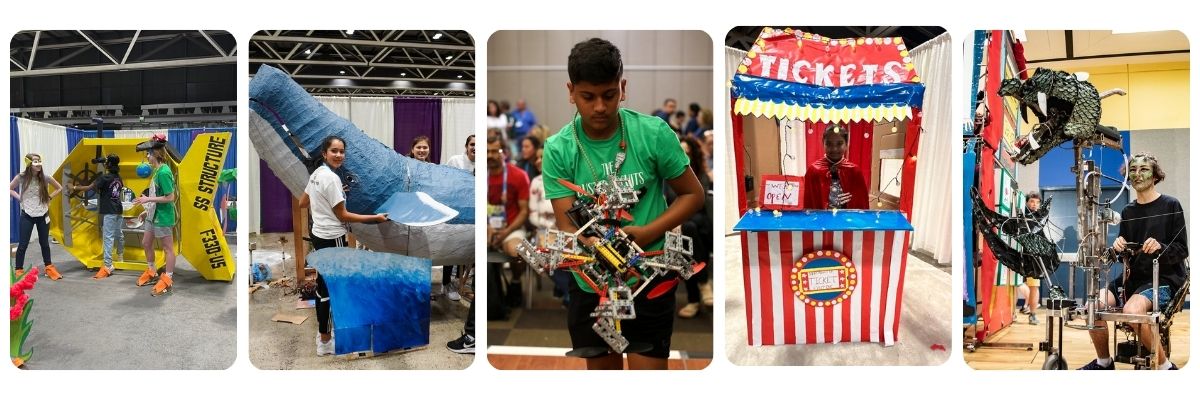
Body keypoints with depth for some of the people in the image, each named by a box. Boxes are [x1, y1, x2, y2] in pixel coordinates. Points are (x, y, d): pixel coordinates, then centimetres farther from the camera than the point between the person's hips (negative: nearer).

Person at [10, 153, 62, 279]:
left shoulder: (45, 177, -6)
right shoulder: (21, 177, -10)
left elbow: (59, 188, 9)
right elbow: (9, 189, 5)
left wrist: (49, 198, 0)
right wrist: (19, 198, -6)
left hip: (42, 215, 2)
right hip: (27, 215, -2)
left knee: (44, 243, 13)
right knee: (23, 244, 1)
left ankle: (49, 268, 24)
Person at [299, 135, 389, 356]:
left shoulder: (316, 174, 7)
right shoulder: (332, 178, -21)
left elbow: (303, 203, 19)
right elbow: (342, 215, -18)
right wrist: (375, 218, -17)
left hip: (318, 234, 10)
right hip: (332, 238, -10)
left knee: (323, 283, 18)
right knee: (331, 287, -3)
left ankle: (323, 329, 31)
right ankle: (324, 341, 2)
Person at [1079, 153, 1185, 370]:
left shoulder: (1170, 205, 0)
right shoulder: (1128, 211, 14)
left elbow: (1182, 251, -3)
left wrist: (1160, 247, -24)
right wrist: (1118, 247, -7)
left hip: (1164, 278, -5)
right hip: (1133, 276, 5)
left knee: (1132, 309, -35)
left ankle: (1166, 367, -17)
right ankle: (1103, 362, 0)